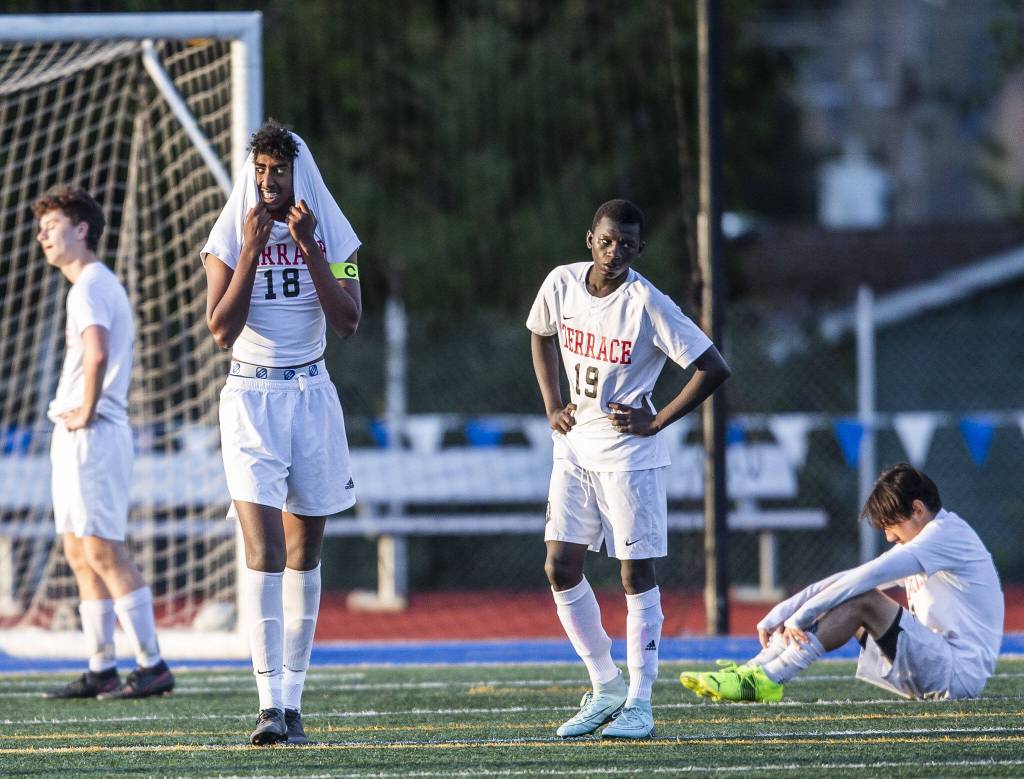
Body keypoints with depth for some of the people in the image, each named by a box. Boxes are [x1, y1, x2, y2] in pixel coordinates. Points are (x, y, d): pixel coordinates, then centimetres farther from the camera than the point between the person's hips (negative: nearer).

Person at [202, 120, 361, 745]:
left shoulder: (331, 235, 3)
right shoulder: (230, 236, -2)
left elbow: (348, 322, -8)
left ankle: (293, 699, 14)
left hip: (312, 394, 3)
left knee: (303, 553, 7)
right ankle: (270, 703, -21)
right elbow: (221, 330, -10)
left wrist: (308, 247, -15)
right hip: (251, 395, -3)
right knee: (263, 551, -15)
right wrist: (252, 251, -16)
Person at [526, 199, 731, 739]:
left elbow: (713, 368, -16)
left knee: (637, 575, -1)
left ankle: (639, 702, 6)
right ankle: (606, 688, 16)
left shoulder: (647, 304, -17)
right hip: (574, 446, 5)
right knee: (561, 568, 2)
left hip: (629, 452, -5)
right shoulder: (562, 283, -2)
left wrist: (657, 422, -13)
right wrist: (552, 406, 9)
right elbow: (541, 335, 20)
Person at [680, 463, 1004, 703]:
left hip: (961, 674, -10)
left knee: (863, 601, -22)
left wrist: (803, 613, -20)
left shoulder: (946, 535, -12)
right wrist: (782, 613, 2)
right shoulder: (921, 543, 19)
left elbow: (865, 578, -20)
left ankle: (766, 680, -28)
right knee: (850, 600, 3)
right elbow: (849, 580, 11)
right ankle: (751, 670, -9)